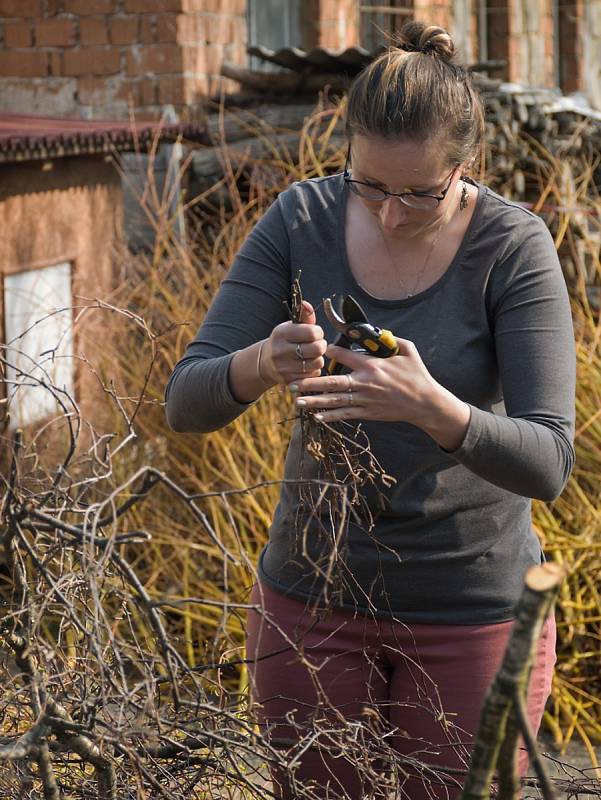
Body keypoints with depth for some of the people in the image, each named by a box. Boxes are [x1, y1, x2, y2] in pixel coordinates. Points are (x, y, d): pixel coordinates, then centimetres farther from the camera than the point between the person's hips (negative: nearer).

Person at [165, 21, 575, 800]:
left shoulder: (515, 247, -15)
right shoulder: (302, 219, -8)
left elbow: (549, 464, -21)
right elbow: (187, 401, -9)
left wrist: (431, 407, -40)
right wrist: (262, 365, -31)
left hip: (472, 611, -2)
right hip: (314, 596, 2)